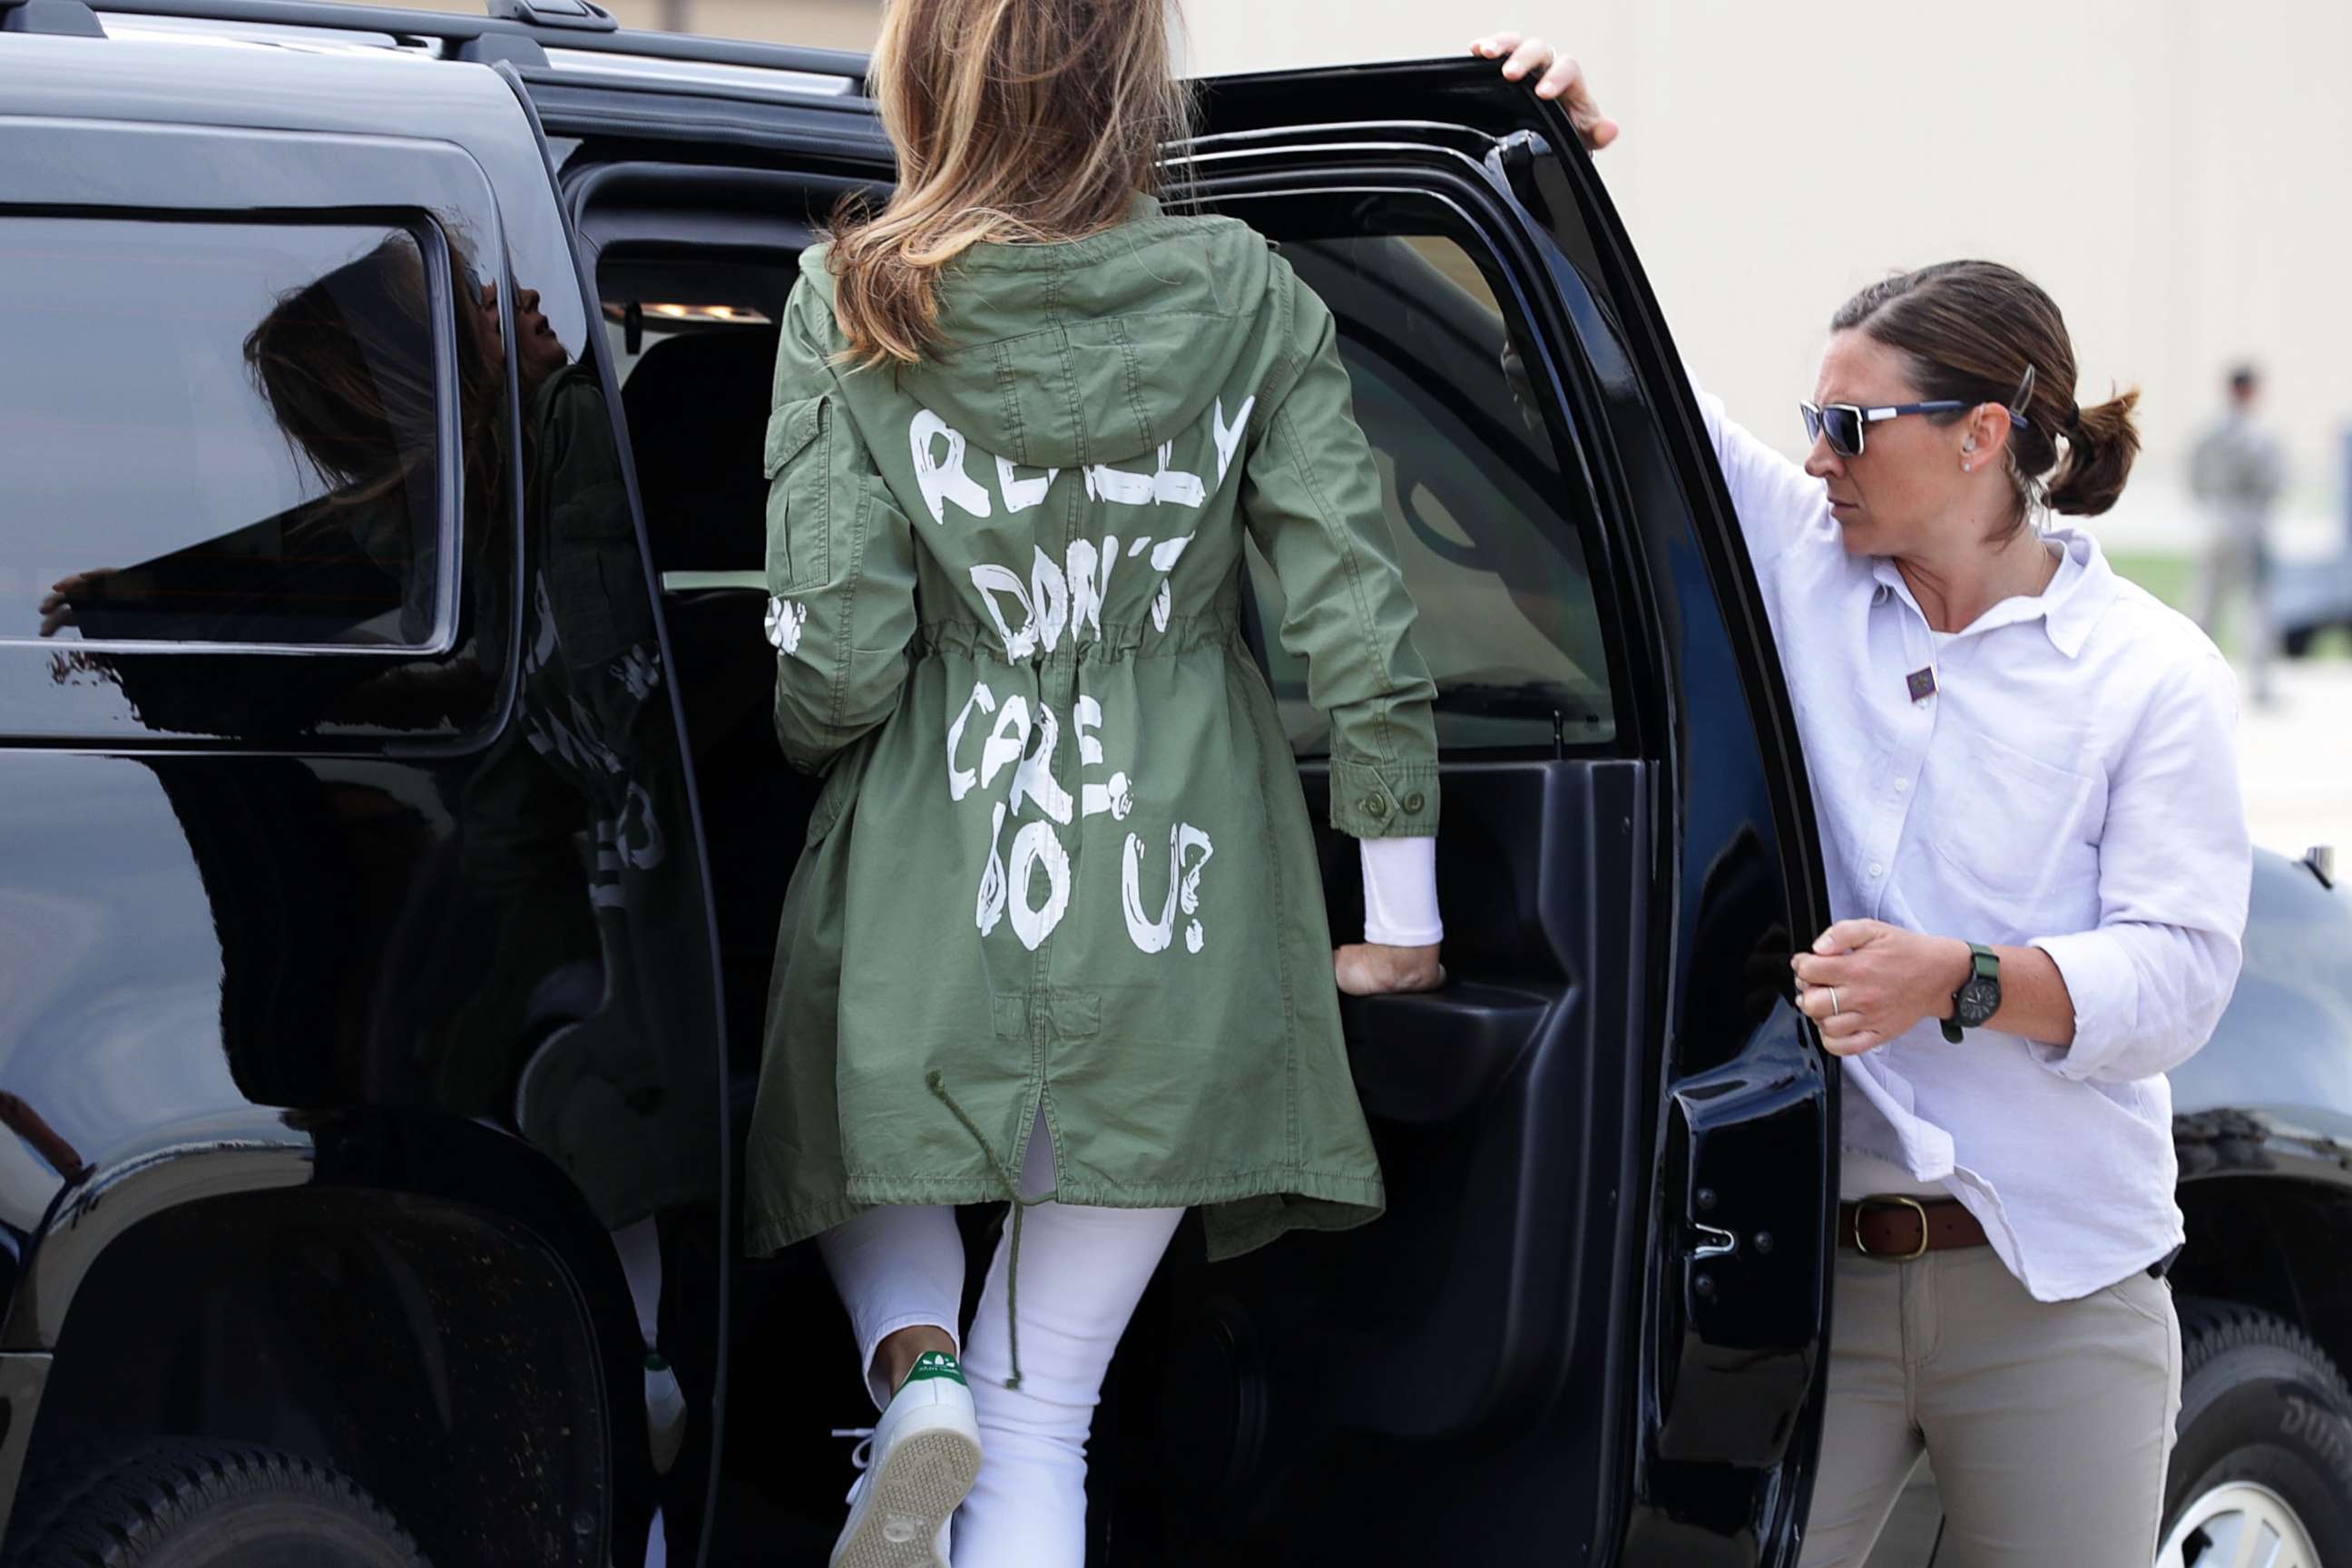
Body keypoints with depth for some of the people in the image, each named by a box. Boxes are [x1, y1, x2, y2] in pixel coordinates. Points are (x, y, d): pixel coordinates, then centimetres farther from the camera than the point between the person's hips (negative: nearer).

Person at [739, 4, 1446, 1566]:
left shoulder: (855, 305, -6)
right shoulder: (1248, 297, -1)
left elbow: (834, 655, -9)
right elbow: (1364, 621, -3)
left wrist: (812, 745, 13)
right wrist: (1402, 905, 5)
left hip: (935, 857, -1)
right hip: (1177, 913, 1)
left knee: (857, 1152, 31)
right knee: (1042, 1416, 8)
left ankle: (912, 1363, 2)